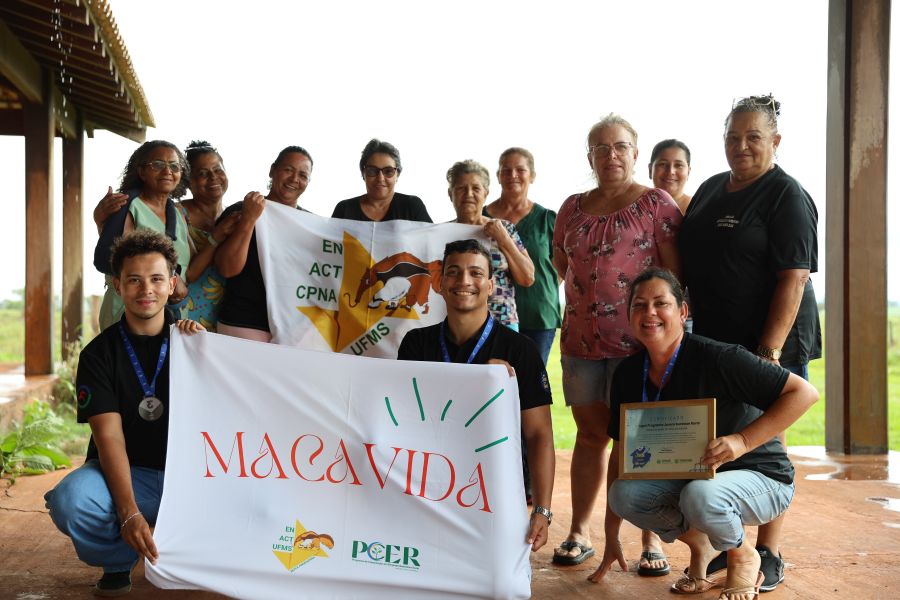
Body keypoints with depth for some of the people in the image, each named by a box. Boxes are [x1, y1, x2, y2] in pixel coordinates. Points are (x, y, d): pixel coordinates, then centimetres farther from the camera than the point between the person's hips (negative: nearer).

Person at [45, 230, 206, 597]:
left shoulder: (190, 342, 5)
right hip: (124, 474, -1)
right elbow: (109, 436, -13)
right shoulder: (99, 353, -1)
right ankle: (120, 562, 1)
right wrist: (129, 513, -27)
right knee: (70, 501, -33)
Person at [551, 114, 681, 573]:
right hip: (581, 338, 4)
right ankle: (579, 533, 18)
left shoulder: (657, 204, -1)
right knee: (590, 433, 9)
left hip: (639, 340, -4)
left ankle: (652, 540, 7)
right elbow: (559, 261, 25)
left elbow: (676, 271, -6)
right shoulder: (574, 207, 13)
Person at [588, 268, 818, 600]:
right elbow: (621, 454, 3)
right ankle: (701, 544, 6)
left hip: (760, 478, -5)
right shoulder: (629, 374, -4)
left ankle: (742, 557, -2)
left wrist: (742, 441, -32)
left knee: (699, 495, -37)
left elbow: (804, 392, -23)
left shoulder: (717, 358, -24)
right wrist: (611, 535, 3)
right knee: (624, 494, -22)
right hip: (687, 478, 5)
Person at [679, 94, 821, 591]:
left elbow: (794, 278, -16)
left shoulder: (786, 196, -9)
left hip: (768, 341, -6)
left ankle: (769, 558, 11)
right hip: (713, 340, 7)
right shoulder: (710, 190, 13)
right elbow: (689, 264, 20)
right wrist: (690, 322, 10)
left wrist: (769, 351, -22)